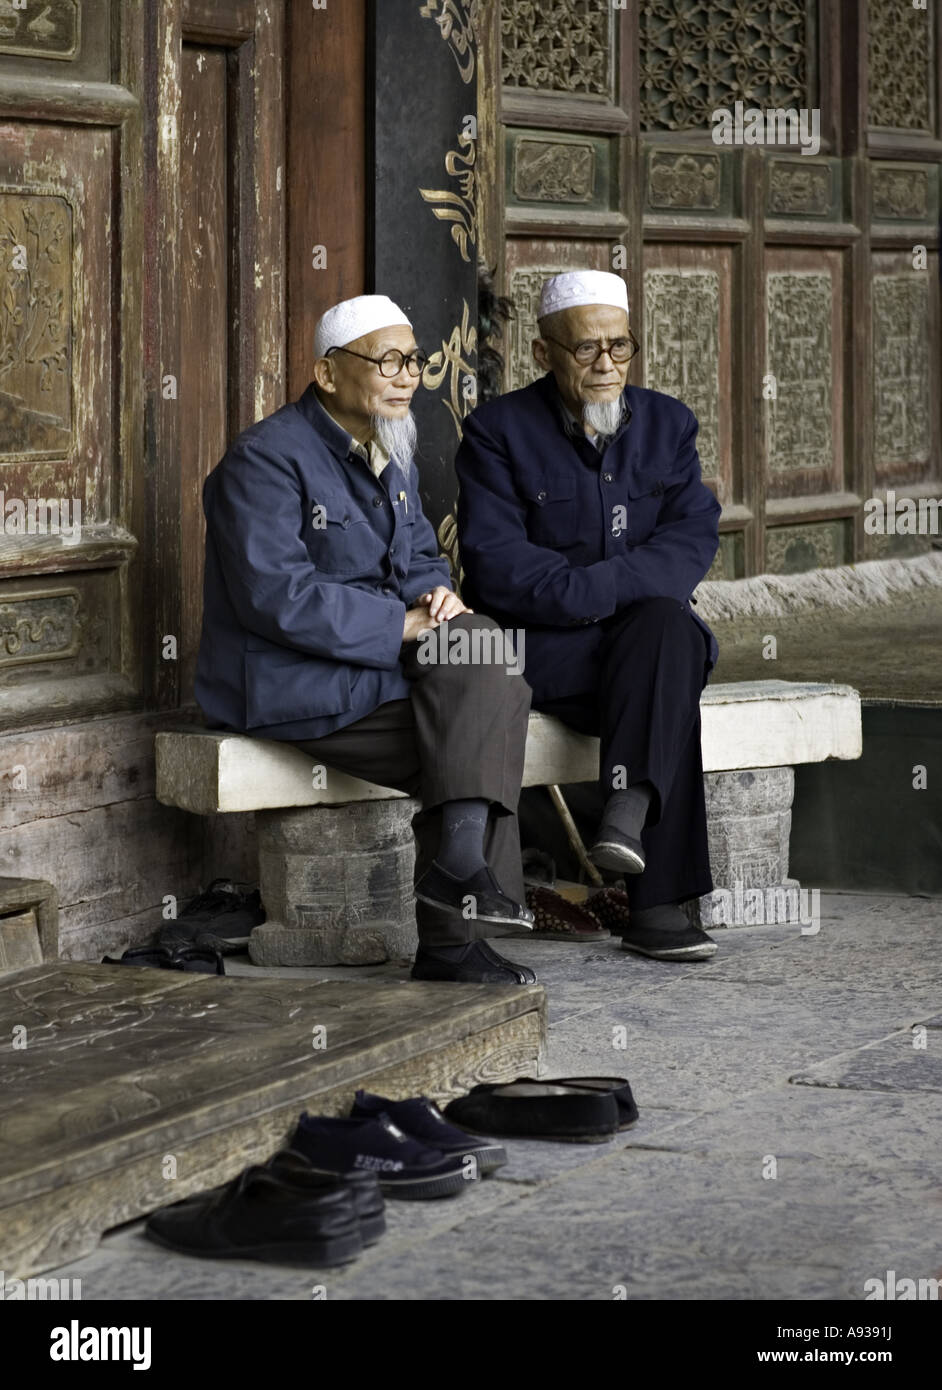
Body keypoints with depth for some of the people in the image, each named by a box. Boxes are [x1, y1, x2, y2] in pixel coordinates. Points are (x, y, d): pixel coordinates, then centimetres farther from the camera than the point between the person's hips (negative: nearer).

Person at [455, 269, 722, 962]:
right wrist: (598, 595, -22)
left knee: (667, 621, -34)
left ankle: (628, 812, -43)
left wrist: (599, 586, -20)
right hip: (541, 647, -4)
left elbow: (693, 539, -1)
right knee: (667, 689, -33)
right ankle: (657, 900, -34)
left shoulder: (667, 423, 11)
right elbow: (496, 563, -12)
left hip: (649, 627, 4)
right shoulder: (500, 430, -2)